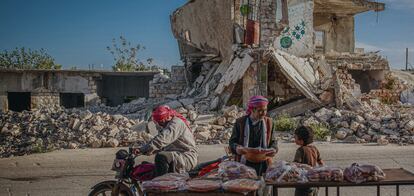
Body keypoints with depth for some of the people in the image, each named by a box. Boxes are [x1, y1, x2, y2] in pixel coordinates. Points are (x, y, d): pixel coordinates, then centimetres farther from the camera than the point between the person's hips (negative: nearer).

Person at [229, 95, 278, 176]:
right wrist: (236, 148, -19)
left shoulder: (269, 122, 7)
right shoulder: (240, 122, 0)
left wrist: (273, 149, -11)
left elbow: (273, 141, 11)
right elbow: (232, 141, 3)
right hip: (244, 163, -1)